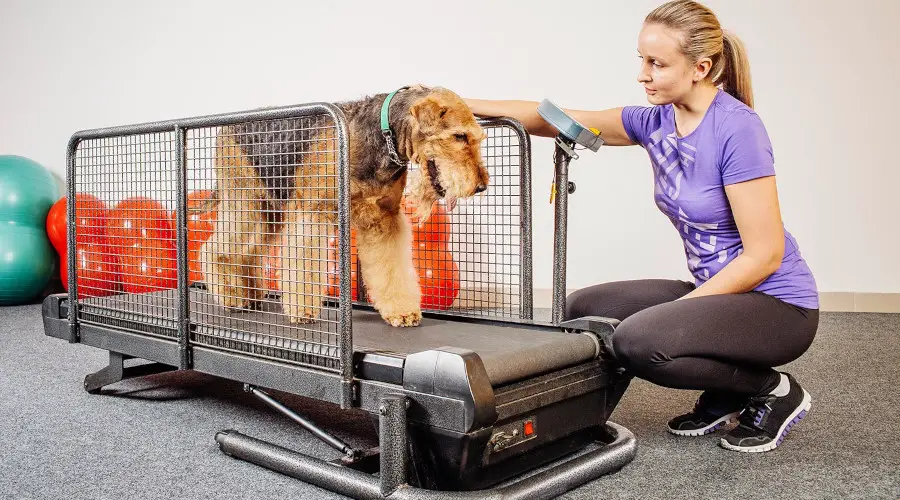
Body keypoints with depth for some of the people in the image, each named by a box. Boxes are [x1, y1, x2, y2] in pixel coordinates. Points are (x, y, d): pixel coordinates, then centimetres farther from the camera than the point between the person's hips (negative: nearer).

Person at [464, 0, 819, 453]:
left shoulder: (737, 128, -21)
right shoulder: (656, 122, -1)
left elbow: (764, 255, -21)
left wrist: (677, 310, -17)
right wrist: (469, 106, -9)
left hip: (778, 305, -8)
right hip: (716, 291, 8)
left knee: (639, 340, -29)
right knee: (583, 310, 0)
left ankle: (773, 390, -2)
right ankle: (726, 396, 10)